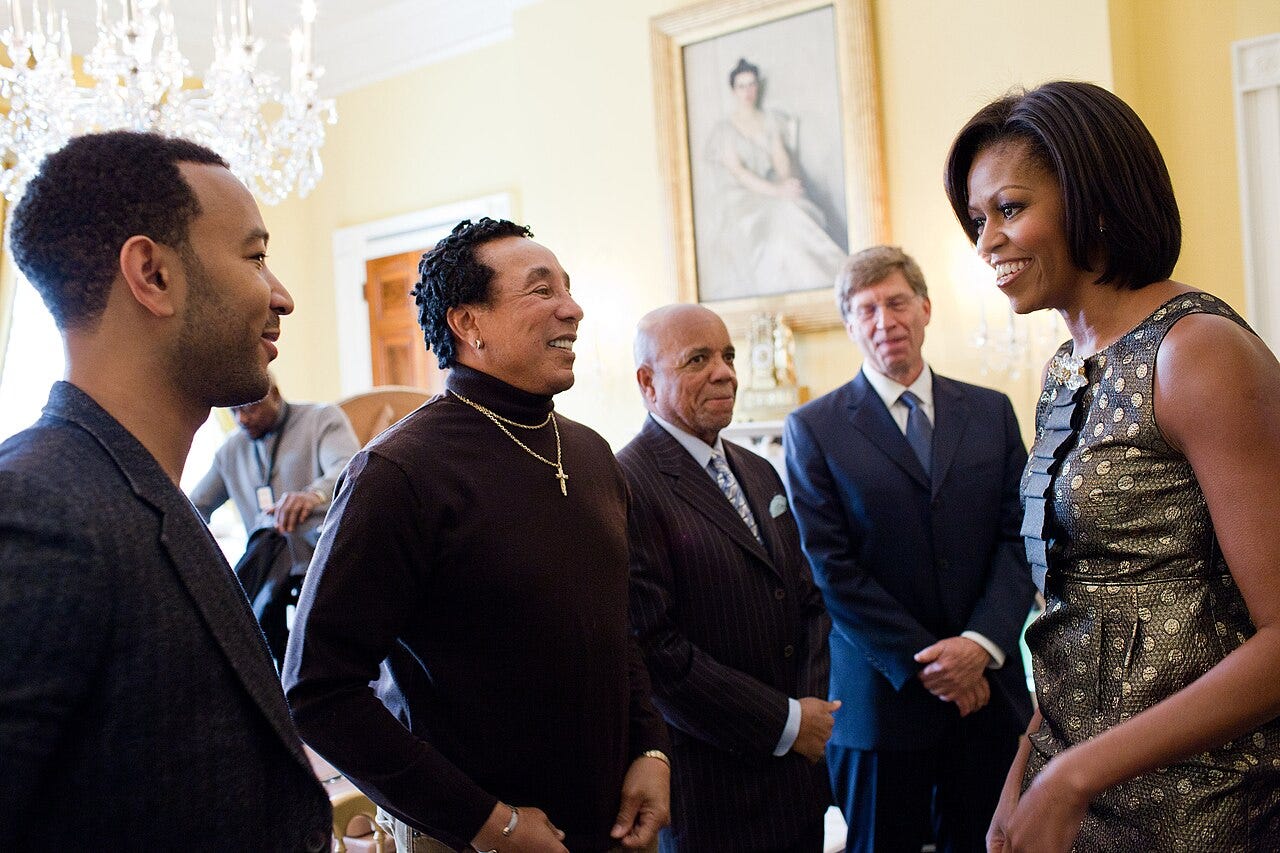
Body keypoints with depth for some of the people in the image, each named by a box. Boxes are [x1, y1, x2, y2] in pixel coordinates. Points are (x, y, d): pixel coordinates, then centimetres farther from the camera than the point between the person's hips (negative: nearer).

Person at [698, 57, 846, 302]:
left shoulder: (772, 121, 17)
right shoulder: (723, 129, 5)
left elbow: (780, 156, 4)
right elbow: (737, 171, -8)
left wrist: (786, 183, -20)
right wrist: (775, 191, -22)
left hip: (775, 195, 4)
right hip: (738, 197, -4)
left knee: (792, 216, -29)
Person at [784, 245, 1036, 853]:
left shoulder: (992, 412, 8)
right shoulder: (813, 428, -2)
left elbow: (1020, 535, 3)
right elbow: (831, 568, -7)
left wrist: (981, 642, -11)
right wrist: (924, 663, -11)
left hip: (989, 688, 3)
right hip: (884, 695, -2)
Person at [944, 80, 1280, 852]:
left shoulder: (1199, 351, -16)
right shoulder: (1067, 374, 6)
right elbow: (1073, 615, 10)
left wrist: (1075, 777, -20)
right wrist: (1025, 782, 6)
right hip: (1078, 785, 7)